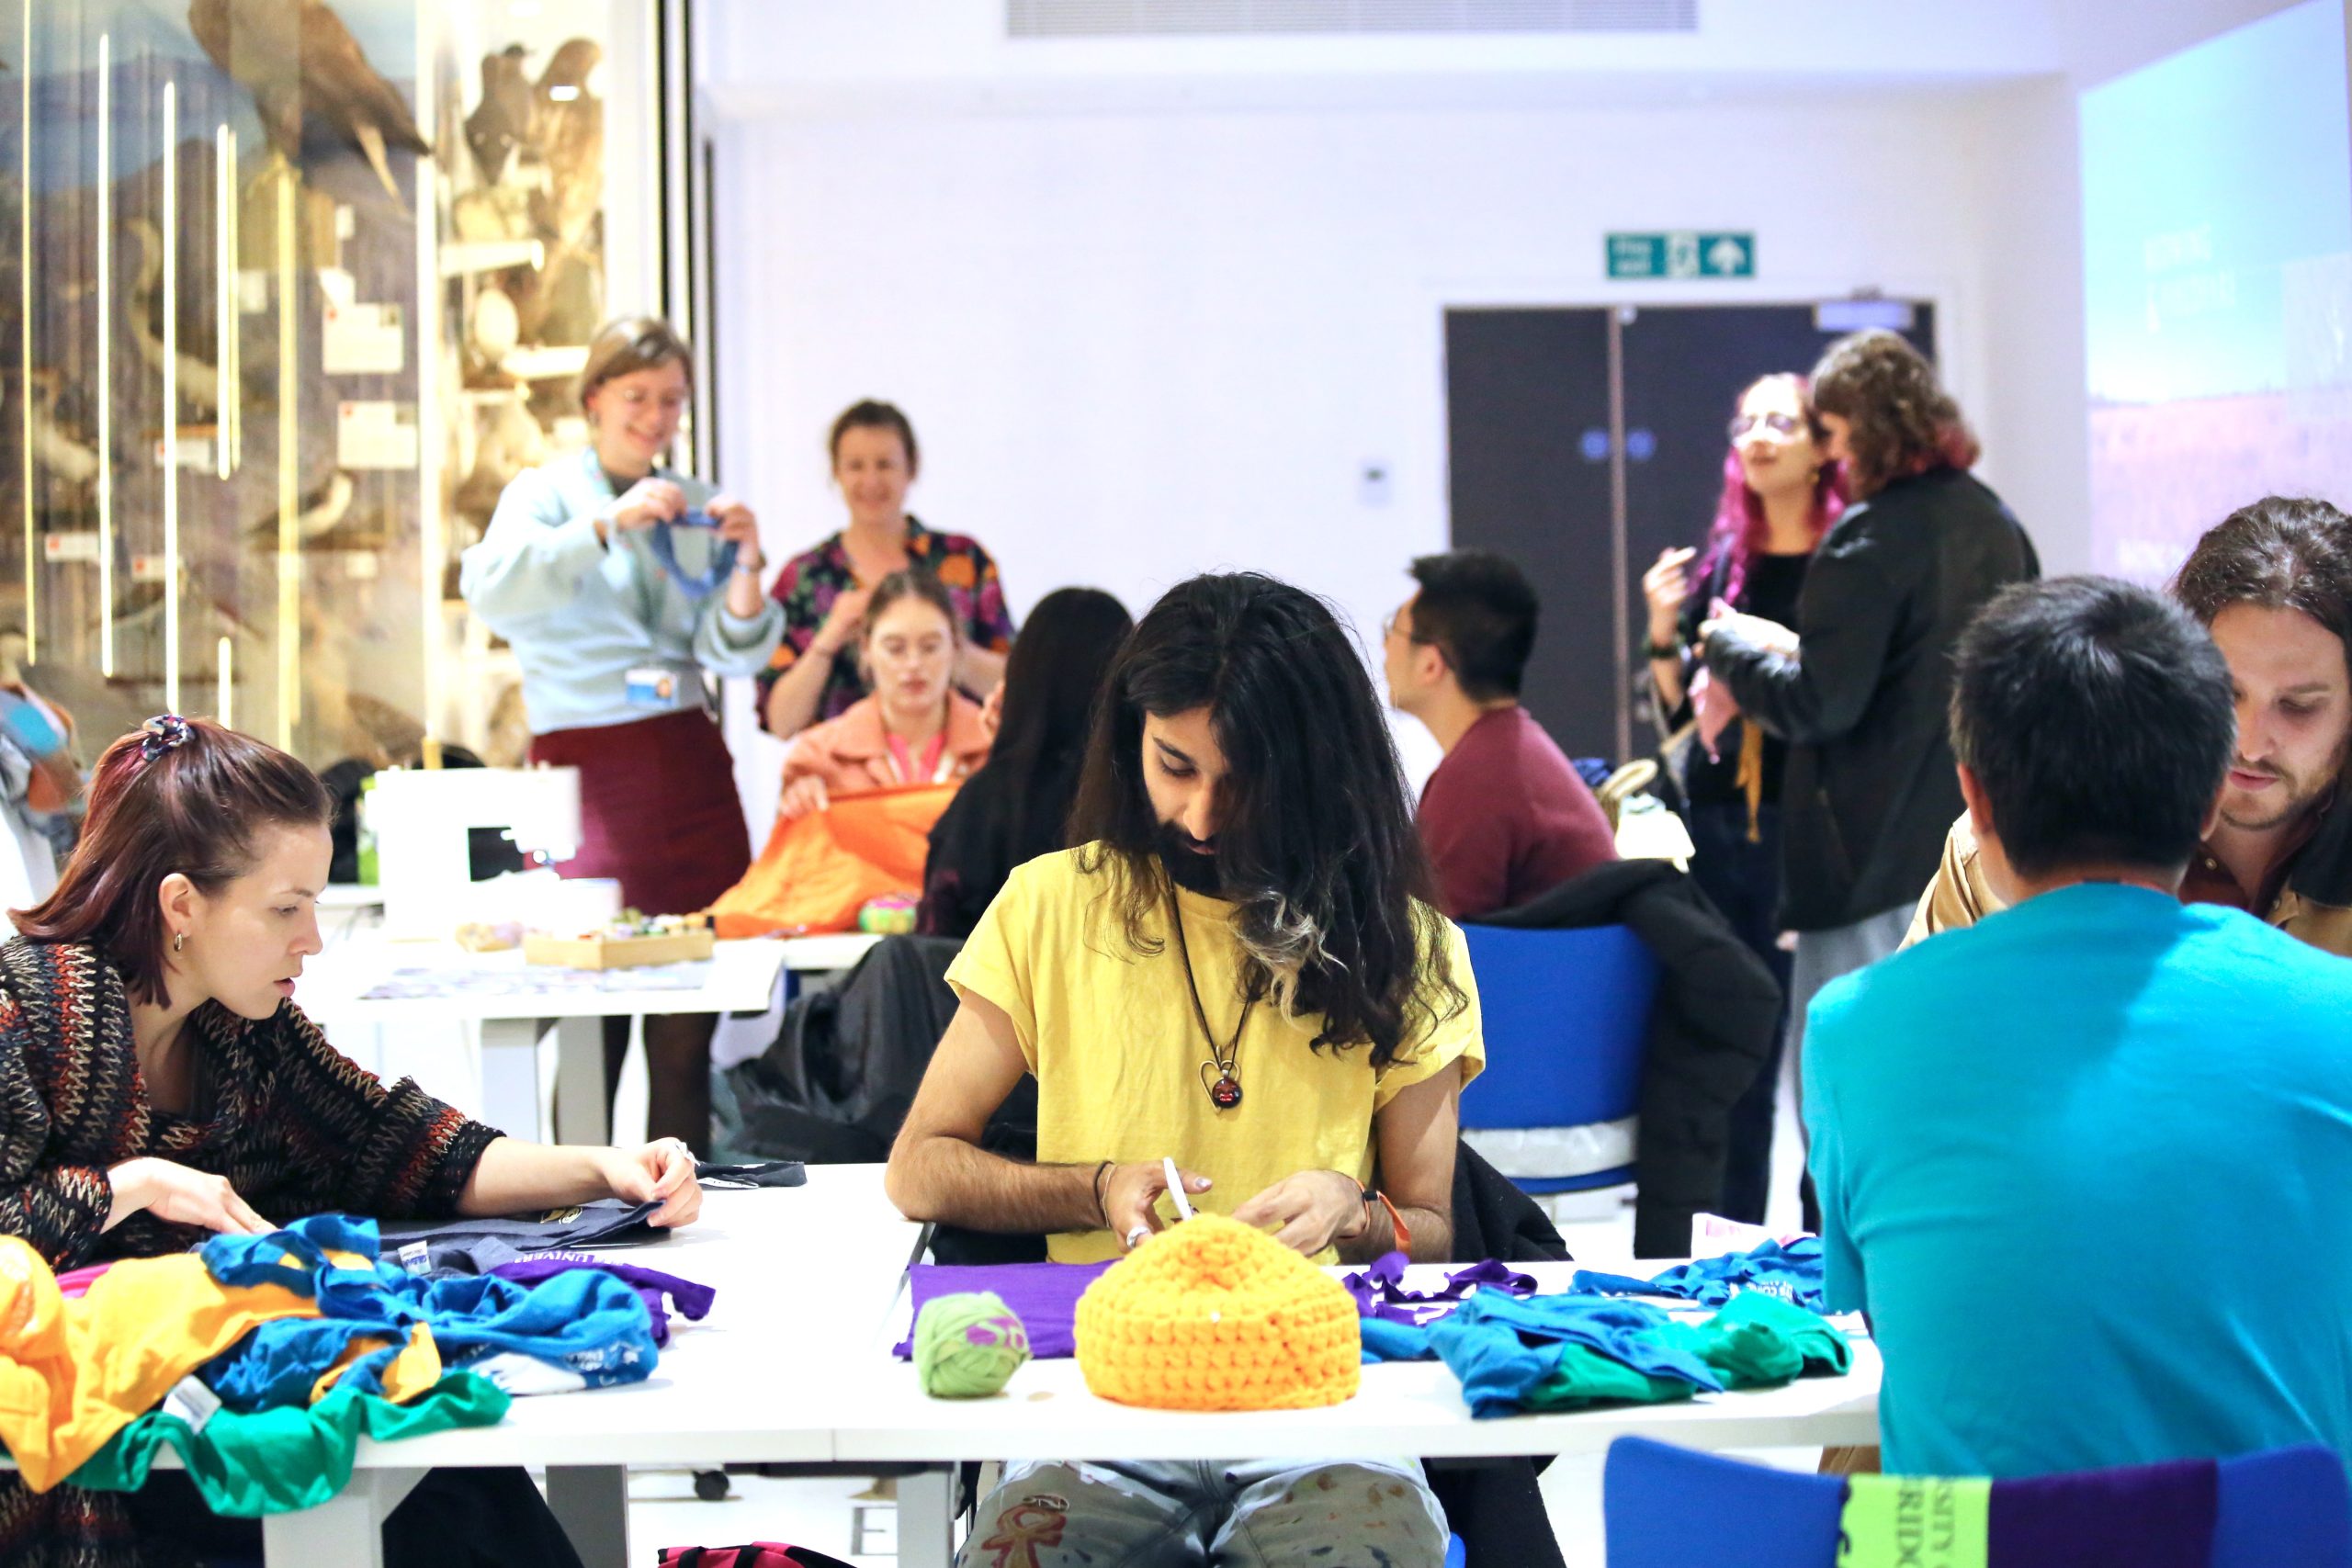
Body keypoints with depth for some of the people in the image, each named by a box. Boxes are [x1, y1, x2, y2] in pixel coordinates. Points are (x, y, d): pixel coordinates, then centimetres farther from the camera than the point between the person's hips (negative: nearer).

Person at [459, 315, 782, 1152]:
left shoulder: (696, 506, 16)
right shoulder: (548, 494, 6)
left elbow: (737, 653, 10)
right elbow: (491, 593, -15)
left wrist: (744, 566, -8)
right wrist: (607, 524, -22)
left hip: (689, 769, 4)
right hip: (586, 768, -4)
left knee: (689, 1028, 1)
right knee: (588, 1026, -9)